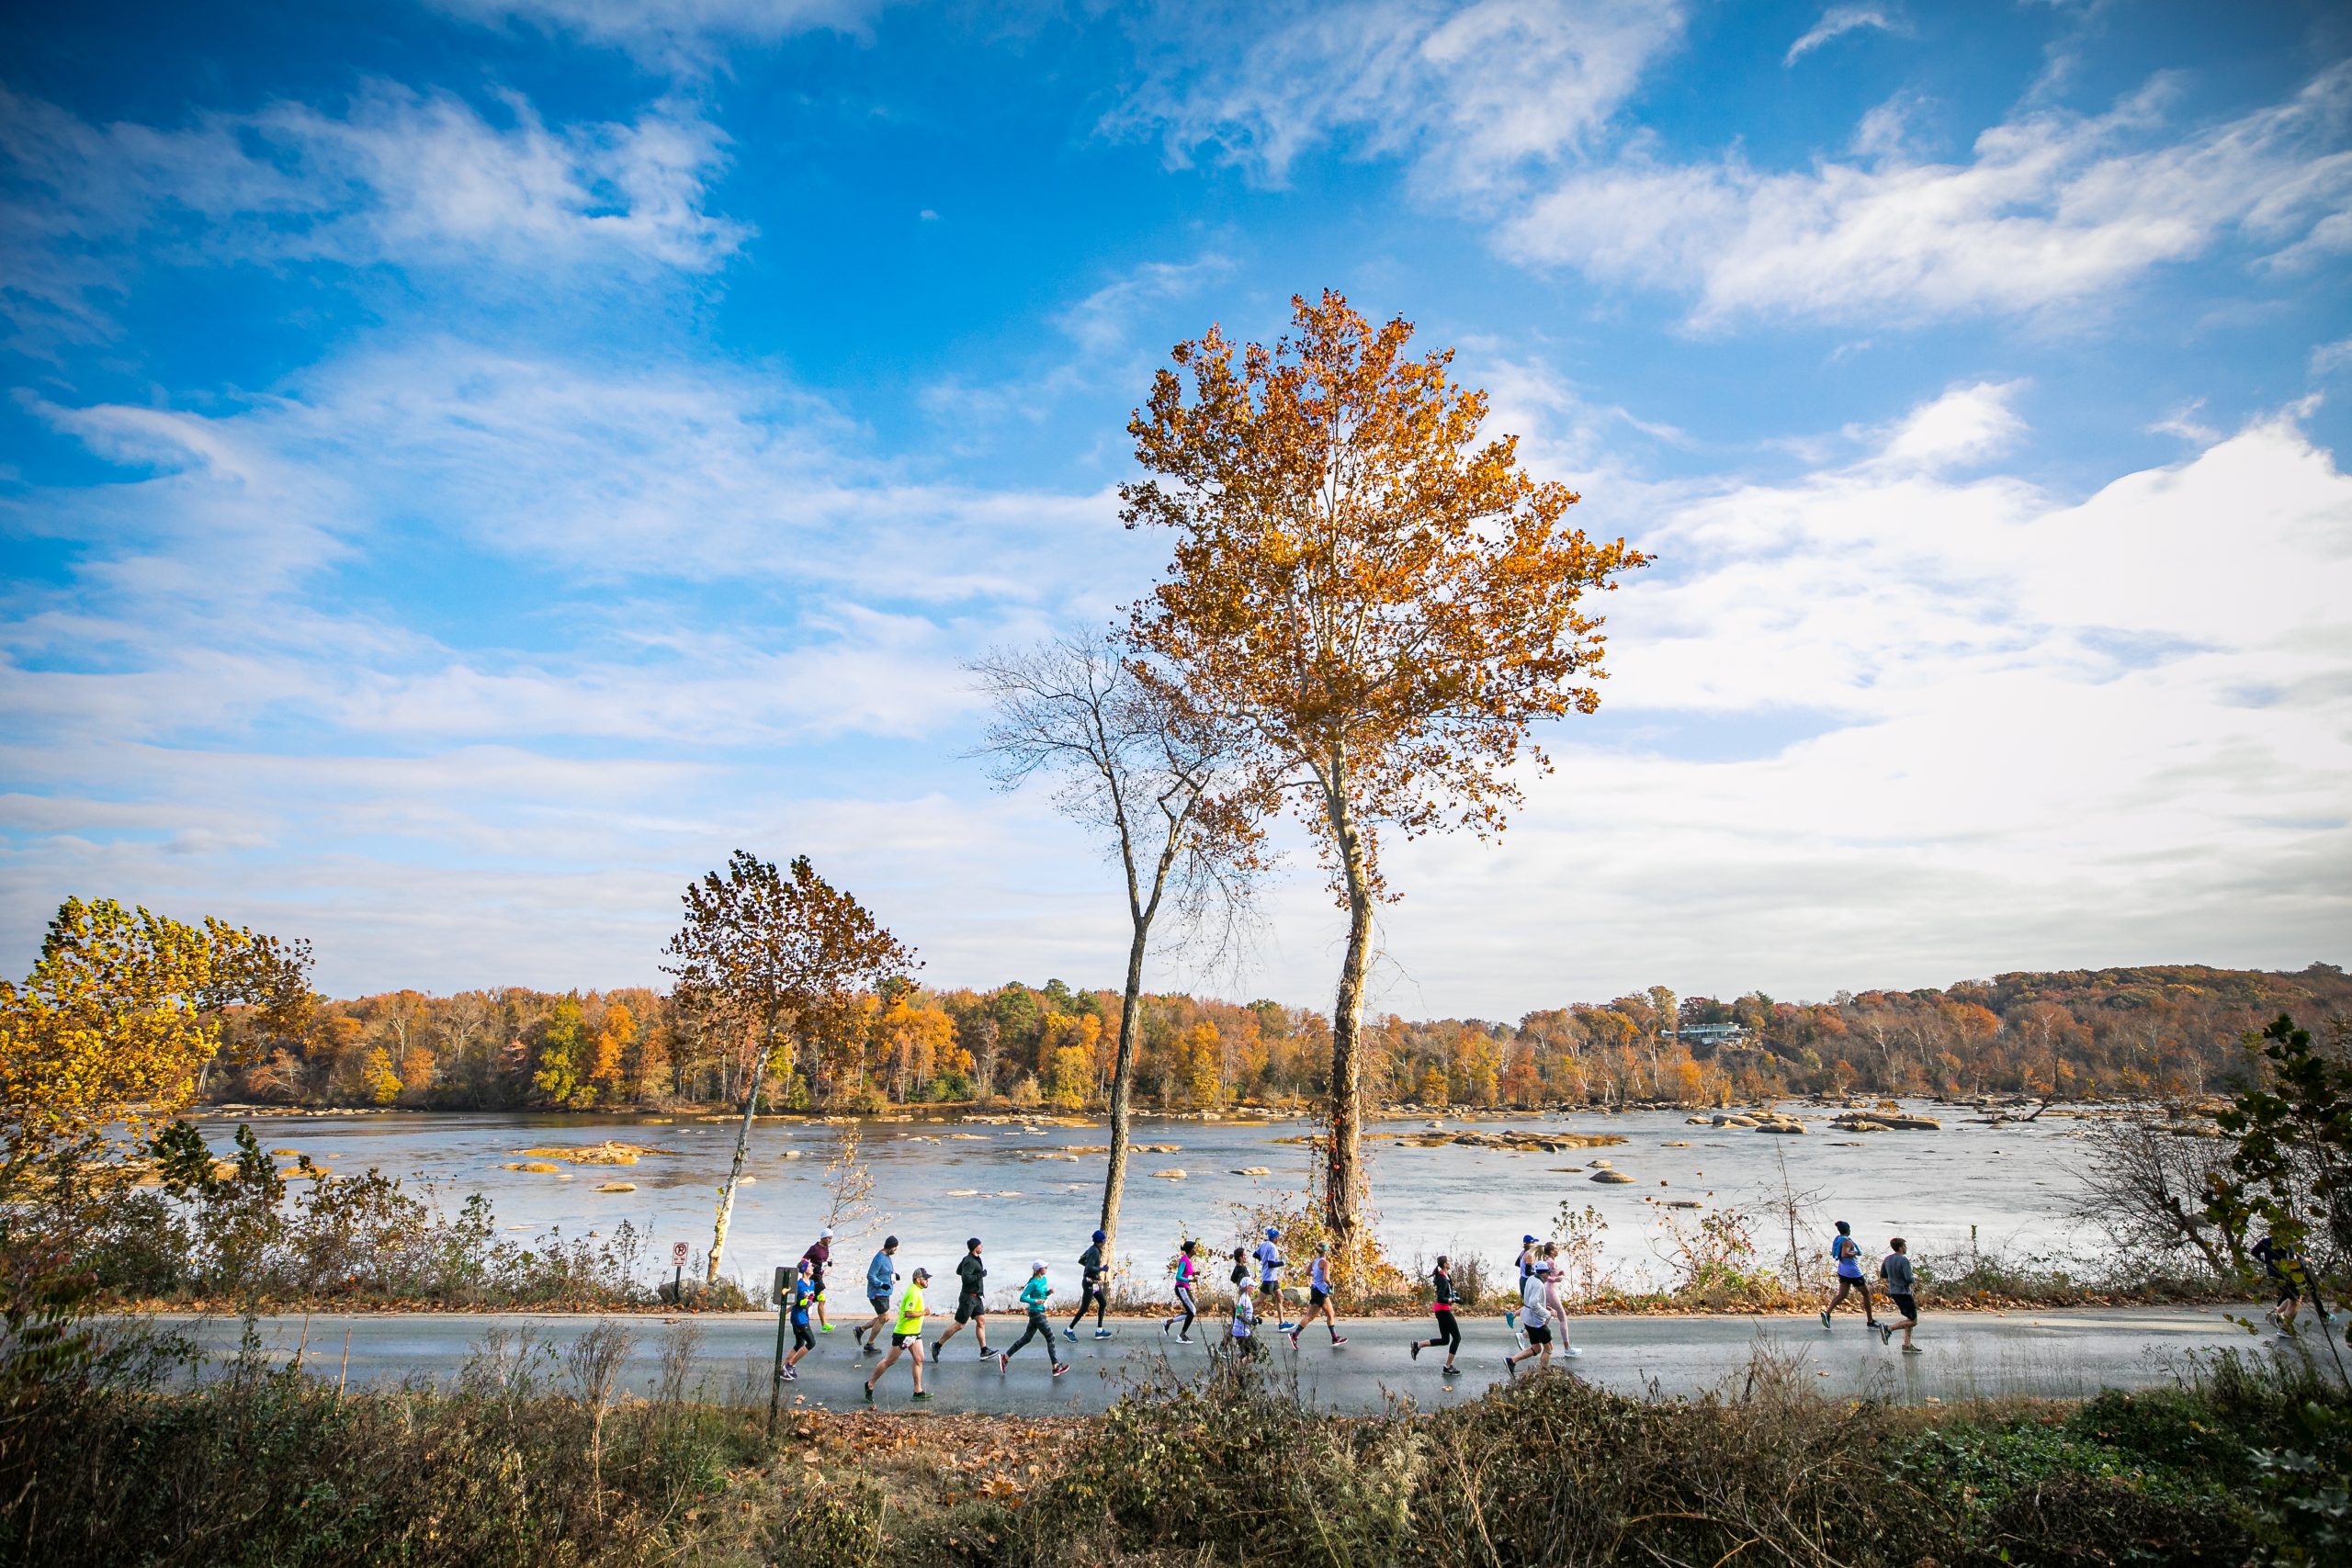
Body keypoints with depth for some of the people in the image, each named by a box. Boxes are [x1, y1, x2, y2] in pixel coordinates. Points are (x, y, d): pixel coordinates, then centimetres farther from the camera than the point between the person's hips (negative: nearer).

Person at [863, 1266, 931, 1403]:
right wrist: (923, 1313, -20)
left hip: (914, 1332, 10)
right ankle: (870, 1384, 16)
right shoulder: (913, 1293, -22)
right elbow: (908, 1313, -29)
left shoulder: (916, 1290, 9)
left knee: (919, 1360, 4)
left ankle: (918, 1391, 8)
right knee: (889, 1361, 2)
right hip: (904, 1333, -10)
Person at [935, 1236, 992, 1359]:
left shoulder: (968, 1258, 10)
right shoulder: (970, 1261, -20)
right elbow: (965, 1278, -31)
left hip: (976, 1298, 10)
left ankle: (984, 1351, 7)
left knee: (981, 1321, 5)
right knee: (959, 1325, -3)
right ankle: (937, 1346, 7)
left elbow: (958, 1271, 22)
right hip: (969, 1297, -10)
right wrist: (981, 1275, -23)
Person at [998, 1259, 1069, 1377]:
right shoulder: (1034, 1283, -18)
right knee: (1050, 1337, -4)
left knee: (1026, 1338, 14)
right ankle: (1056, 1367, 1)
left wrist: (1049, 1292, 0)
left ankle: (1005, 1357, 19)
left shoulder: (1044, 1280, 8)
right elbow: (1022, 1298, -17)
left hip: (1040, 1312, 9)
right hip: (1036, 1313, -9)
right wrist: (1035, 1301, -25)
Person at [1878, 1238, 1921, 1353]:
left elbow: (1882, 1275, 16)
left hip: (1894, 1292, 9)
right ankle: (1888, 1328, -9)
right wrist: (1915, 1277, 0)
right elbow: (1910, 1279, -22)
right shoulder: (1904, 1260, -18)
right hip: (1903, 1293, -9)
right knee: (1913, 1321, -1)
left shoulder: (1888, 1259, 7)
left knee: (1911, 1319, 17)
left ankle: (1907, 1345, 16)